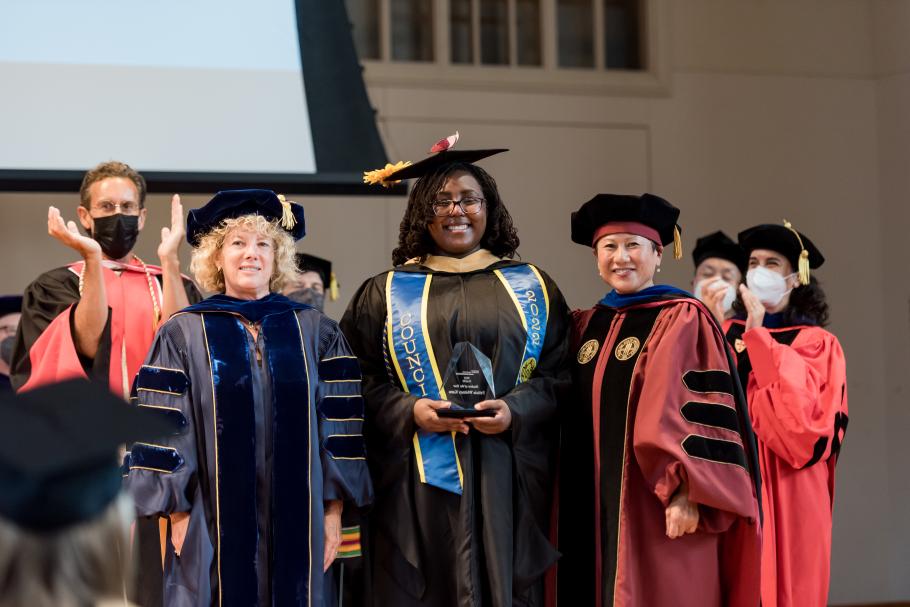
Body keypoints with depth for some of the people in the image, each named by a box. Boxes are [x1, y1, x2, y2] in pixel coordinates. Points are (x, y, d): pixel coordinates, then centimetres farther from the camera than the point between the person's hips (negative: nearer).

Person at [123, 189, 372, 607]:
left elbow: (340, 423, 6)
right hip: (214, 523, -2)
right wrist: (177, 513, -6)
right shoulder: (183, 334, 0)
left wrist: (334, 509, 1)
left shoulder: (315, 332, 7)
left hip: (297, 521, 2)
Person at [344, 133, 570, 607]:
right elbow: (360, 384, 4)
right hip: (417, 484, -1)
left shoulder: (532, 288, 12)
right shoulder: (385, 294, 10)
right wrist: (410, 412, -13)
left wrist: (516, 411, -11)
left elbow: (561, 374, 6)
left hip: (507, 482, 1)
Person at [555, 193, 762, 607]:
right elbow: (569, 421, 17)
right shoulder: (584, 326, 14)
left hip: (657, 505, -6)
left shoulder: (682, 319, -5)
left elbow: (700, 413, -13)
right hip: (594, 508, 6)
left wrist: (685, 490, -21)